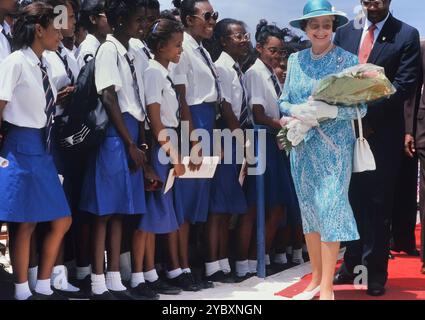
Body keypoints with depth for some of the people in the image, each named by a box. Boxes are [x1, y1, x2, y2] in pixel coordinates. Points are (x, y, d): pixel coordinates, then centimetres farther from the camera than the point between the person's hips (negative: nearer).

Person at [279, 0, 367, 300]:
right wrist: (296, 111, -10)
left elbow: (360, 107, -6)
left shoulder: (347, 60, -3)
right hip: (302, 145, 4)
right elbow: (283, 101, 11)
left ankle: (327, 287, 0)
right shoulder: (295, 60, 8)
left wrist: (330, 111, -22)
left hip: (334, 146, -4)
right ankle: (316, 279, 20)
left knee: (330, 210, -7)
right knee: (309, 210, 9)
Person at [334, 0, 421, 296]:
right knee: (353, 198, 6)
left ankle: (376, 271, 10)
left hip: (383, 132, -3)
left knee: (378, 202, 3)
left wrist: (368, 116, -14)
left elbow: (404, 85, -9)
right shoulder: (344, 33, 11)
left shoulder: (407, 35, -1)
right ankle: (352, 264, 15)